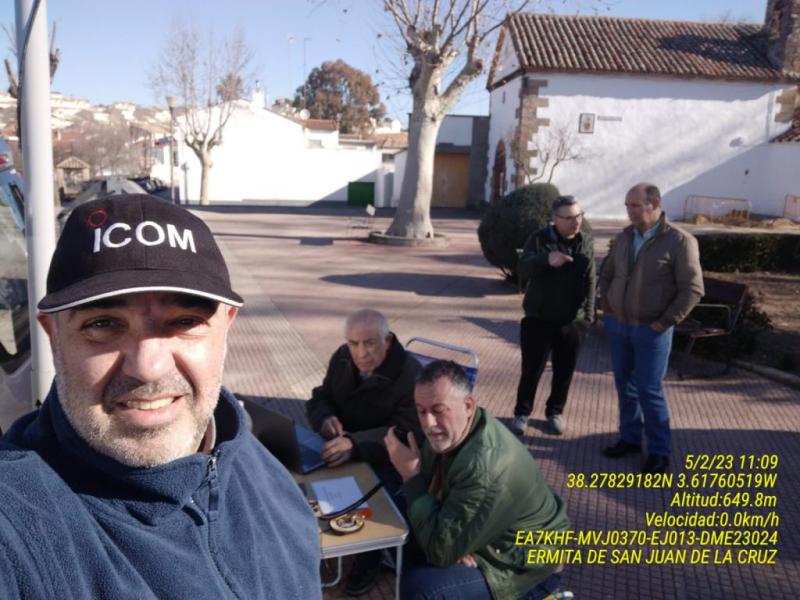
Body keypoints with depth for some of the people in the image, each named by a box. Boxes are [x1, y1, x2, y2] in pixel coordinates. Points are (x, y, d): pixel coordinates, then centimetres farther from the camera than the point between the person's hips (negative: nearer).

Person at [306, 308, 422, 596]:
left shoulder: (410, 375, -24)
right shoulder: (342, 358, -3)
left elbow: (407, 433, -31)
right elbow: (319, 398, 5)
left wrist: (355, 444, -48)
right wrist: (325, 418, -21)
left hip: (386, 458, -6)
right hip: (342, 446, 6)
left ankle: (368, 558, 2)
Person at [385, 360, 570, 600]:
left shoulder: (486, 468, -35)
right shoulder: (450, 432, -8)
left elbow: (441, 550, -29)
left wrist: (411, 475, -26)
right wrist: (453, 541, -18)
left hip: (524, 564, -8)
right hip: (479, 536, 8)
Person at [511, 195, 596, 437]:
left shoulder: (586, 243, 3)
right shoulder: (539, 238, -4)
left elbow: (590, 282, 6)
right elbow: (522, 269, -13)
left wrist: (588, 316, 2)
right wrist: (546, 259, -31)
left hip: (572, 321, 2)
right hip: (538, 318, -2)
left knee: (564, 370, 11)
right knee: (531, 369, 3)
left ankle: (555, 411, 30)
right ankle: (522, 412, 19)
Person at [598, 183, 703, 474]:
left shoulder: (680, 241, -11)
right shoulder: (623, 238, 5)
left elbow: (692, 289, -12)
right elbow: (606, 276, 16)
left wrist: (664, 323, -14)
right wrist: (608, 310, 7)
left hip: (650, 331, -5)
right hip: (617, 326, 5)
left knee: (649, 390, -1)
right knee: (625, 385, 13)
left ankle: (659, 451, 14)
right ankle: (630, 438, 27)